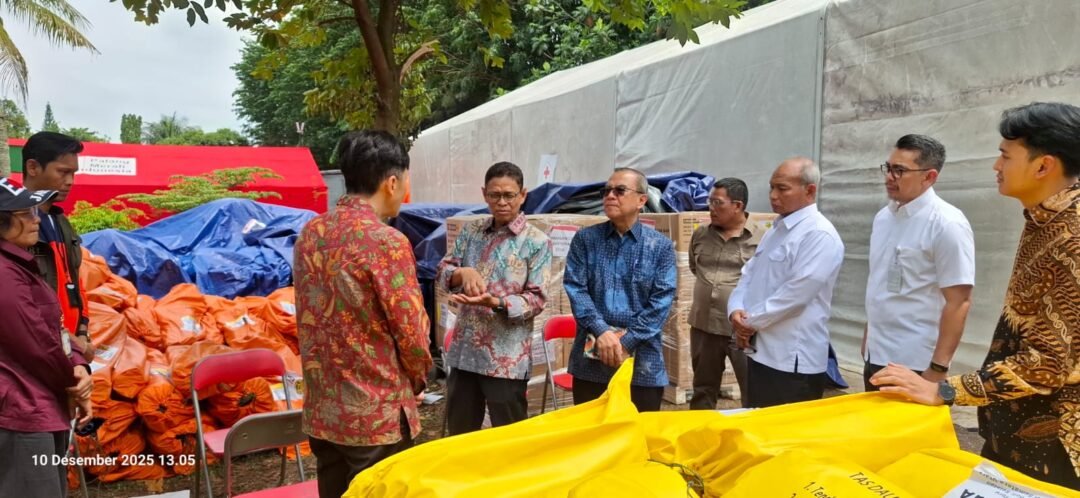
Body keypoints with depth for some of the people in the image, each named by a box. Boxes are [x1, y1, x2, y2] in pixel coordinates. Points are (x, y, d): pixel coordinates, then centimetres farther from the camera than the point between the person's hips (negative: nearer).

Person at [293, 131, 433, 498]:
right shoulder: (386, 242, -19)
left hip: (322, 408, 7)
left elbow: (307, 316, 11)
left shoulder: (310, 233, 3)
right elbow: (411, 330, -15)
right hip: (376, 413, -7)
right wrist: (418, 379, 4)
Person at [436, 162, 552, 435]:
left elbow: (537, 299, -11)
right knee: (458, 434, 17)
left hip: (507, 357, -4)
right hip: (465, 350, 4)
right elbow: (443, 271, 5)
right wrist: (462, 273, -18)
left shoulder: (537, 241, -6)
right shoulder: (470, 232, 8)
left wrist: (496, 303, -27)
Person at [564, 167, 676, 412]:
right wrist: (601, 332, -16)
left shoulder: (661, 246, 2)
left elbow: (662, 300, -5)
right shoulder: (585, 239, 5)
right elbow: (575, 289, -3)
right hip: (590, 359, 1)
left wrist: (627, 342, -13)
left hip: (642, 361, 0)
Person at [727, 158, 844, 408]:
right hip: (761, 352, 9)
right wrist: (736, 311, -6)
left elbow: (795, 294, -23)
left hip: (793, 362, -9)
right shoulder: (775, 230, 15)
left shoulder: (819, 235, -16)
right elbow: (749, 275, 14)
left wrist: (751, 322, -12)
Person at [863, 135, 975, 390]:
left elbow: (958, 303, -16)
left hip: (915, 364, -7)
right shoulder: (883, 217, 7)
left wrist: (938, 369, -19)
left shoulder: (947, 224, -14)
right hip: (875, 357, 7)